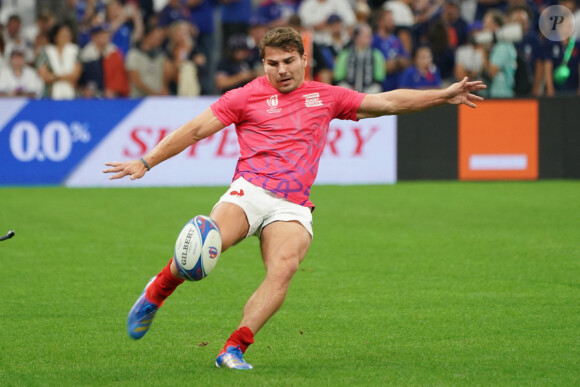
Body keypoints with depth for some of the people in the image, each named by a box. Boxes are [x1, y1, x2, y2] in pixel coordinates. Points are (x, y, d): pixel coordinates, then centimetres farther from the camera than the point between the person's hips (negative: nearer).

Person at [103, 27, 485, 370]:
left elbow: (389, 102, 23)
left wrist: (443, 96, 19)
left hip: (293, 207, 2)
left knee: (283, 269, -27)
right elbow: (196, 129, 9)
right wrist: (146, 162, 3)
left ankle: (235, 348, -27)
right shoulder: (247, 96, 10)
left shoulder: (325, 97, 18)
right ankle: (156, 294, -1)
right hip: (250, 190, -2)